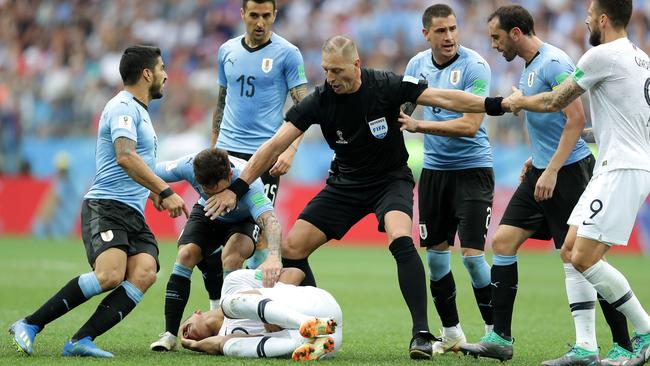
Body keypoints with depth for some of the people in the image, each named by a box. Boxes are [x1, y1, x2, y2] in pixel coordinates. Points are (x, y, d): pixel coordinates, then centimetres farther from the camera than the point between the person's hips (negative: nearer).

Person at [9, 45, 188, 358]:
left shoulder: (138, 110, 25)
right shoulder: (123, 107, -7)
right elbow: (125, 157, -23)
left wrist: (157, 195, 39)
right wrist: (165, 192, -25)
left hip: (134, 215, 9)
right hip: (106, 206, -9)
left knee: (144, 273, -18)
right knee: (110, 275, -29)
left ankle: (81, 341, -23)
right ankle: (29, 325, -18)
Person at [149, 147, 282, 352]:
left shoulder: (248, 182, -42)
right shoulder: (189, 166, -33)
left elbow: (271, 222, -55)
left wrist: (273, 257, -72)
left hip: (244, 220, -3)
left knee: (231, 255, -32)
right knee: (186, 254, -21)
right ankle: (170, 334, -16)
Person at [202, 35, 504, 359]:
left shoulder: (386, 86, -20)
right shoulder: (320, 101, -15)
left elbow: (442, 98, -20)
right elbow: (275, 146, -14)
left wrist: (494, 104, -29)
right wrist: (236, 188, -19)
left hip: (391, 180, -4)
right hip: (345, 183, 4)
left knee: (401, 240, -33)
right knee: (291, 249, -6)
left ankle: (421, 333, -30)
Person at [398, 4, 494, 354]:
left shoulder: (474, 66, -16)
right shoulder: (417, 64, 2)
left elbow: (470, 125, -24)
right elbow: (402, 108, 20)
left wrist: (419, 125, -29)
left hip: (472, 168, -6)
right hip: (434, 168, 6)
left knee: (472, 253, -12)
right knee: (435, 252, 8)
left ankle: (495, 332, 0)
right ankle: (451, 332, 20)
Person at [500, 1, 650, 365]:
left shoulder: (603, 55, -12)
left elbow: (555, 102, -2)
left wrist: (519, 101, 17)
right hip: (615, 167, 10)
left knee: (584, 258, -13)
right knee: (572, 251, 9)